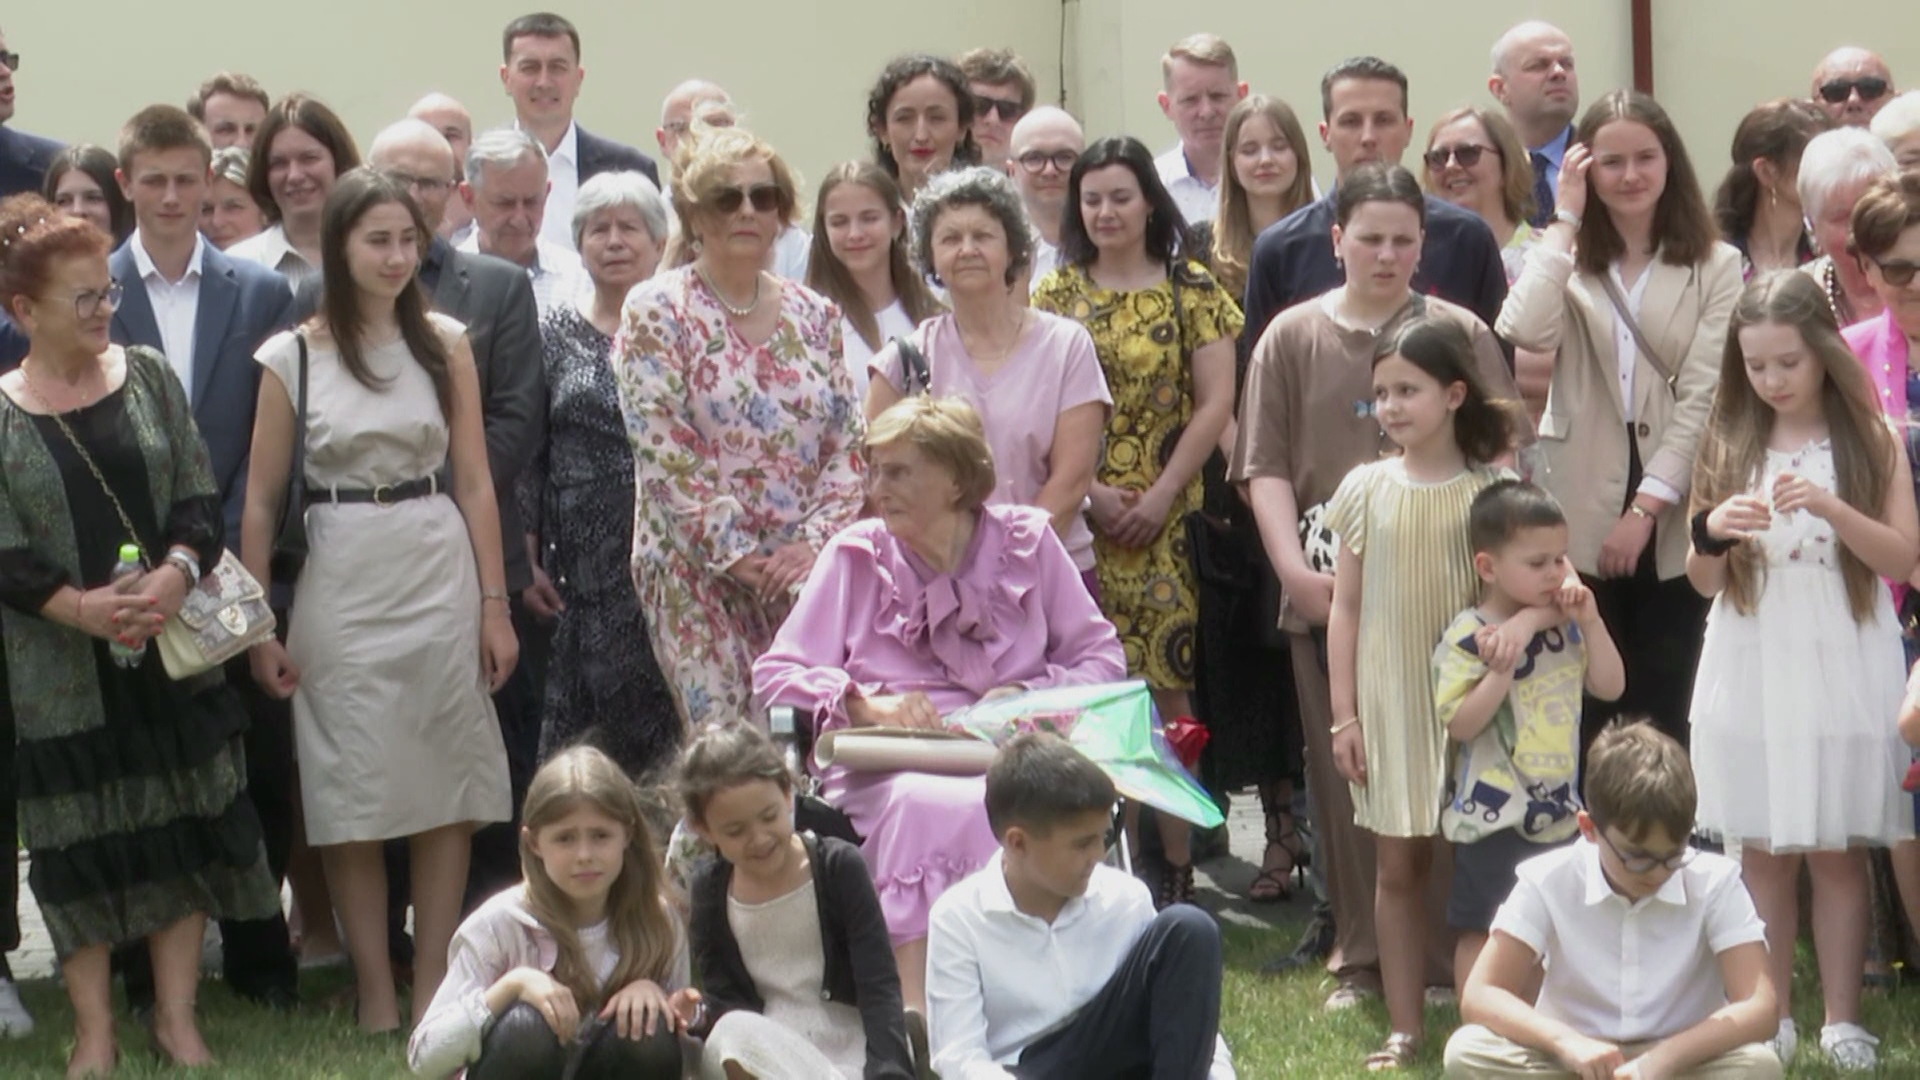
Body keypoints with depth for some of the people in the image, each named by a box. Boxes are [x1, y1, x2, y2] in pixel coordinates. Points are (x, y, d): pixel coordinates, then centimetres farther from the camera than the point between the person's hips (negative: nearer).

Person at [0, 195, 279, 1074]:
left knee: (179, 829, 6)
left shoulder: (148, 377, 2)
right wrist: (79, 607, -22)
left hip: (171, 650, 2)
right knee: (80, 841, 3)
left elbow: (201, 500, 0)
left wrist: (176, 575, -18)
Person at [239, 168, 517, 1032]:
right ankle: (375, 993, 11)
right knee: (353, 794, 2)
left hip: (439, 573, 1)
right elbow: (261, 499, 3)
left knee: (446, 789, 3)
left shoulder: (445, 343, 3)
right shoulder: (291, 357, -2)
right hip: (341, 581, -1)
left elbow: (474, 482, 5)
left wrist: (495, 604, 2)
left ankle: (434, 986, 11)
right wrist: (257, 627, 0)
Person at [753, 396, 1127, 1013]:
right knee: (927, 802, -39)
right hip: (881, 769, -1)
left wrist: (1029, 698, -5)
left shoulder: (1026, 543, 13)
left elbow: (1102, 659, 14)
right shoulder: (856, 557, 13)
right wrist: (868, 705, -9)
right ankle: (913, 1013, -46)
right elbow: (775, 674, 9)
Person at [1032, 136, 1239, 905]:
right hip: (1074, 517, 2)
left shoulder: (1191, 292, 4)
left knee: (1167, 685, -5)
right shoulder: (1055, 294, 9)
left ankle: (1176, 863, -1)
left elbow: (1215, 403, 0)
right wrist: (1089, 492, -6)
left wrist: (1160, 496, -7)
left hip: (1164, 519, -2)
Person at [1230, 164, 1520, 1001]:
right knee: (1345, 773, 5)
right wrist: (1296, 568, -9)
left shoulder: (1461, 334, 6)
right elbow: (1265, 467, 3)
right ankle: (1361, 956, 14)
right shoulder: (1293, 338, 7)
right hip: (1329, 590, 1)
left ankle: (1445, 952, 9)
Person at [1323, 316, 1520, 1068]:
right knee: (1398, 867, 7)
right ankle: (1405, 1027, 14)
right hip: (1390, 702, 2)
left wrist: (1526, 615, -32)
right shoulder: (1366, 490, 3)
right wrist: (1345, 714, 2)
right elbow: (1345, 607, 6)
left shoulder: (1491, 488, -4)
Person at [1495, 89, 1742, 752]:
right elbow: (1524, 332, -13)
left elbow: (1702, 399, -4)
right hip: (1584, 522, 1)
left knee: (1666, 720, 2)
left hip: (1673, 522, -1)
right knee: (1589, 722, 1)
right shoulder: (1569, 262, 10)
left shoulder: (1716, 268, 4)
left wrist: (1646, 507, -12)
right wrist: (1566, 220, -6)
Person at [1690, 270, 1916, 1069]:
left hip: (1842, 672, -2)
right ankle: (1770, 1020, 11)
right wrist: (1712, 533, -17)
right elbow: (1703, 580, 6)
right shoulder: (1727, 445, 4)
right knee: (1763, 852, 4)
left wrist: (1828, 506, -20)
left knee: (1837, 851, 2)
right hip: (1752, 673, 2)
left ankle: (1842, 1021, 8)